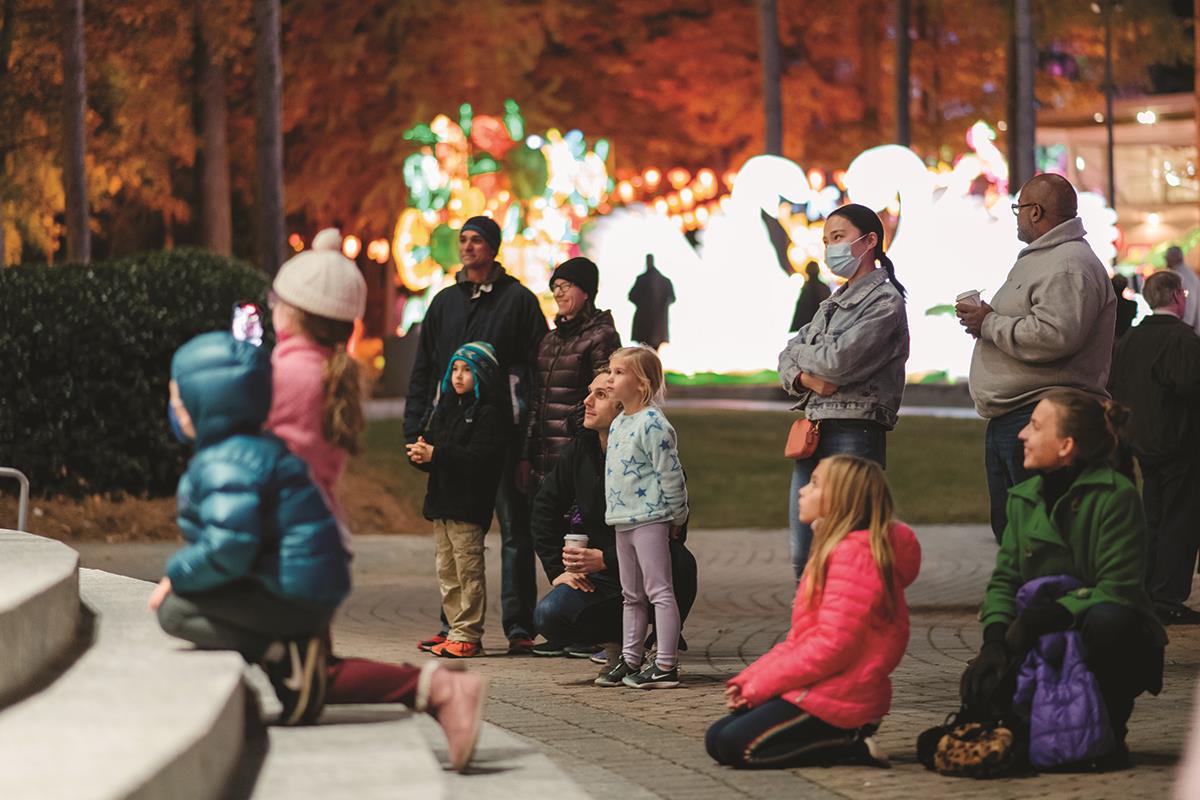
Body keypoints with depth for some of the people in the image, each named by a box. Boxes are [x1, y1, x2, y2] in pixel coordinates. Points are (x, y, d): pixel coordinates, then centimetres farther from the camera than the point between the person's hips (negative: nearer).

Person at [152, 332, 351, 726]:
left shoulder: (225, 466, -18)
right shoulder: (259, 449, 15)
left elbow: (229, 548, -28)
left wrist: (176, 576, -12)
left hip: (293, 598, -10)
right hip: (312, 593, 10)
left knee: (176, 610, -9)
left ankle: (283, 656, -15)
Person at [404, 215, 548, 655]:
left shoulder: (518, 300, 1)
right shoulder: (445, 302, 14)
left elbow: (540, 365, -2)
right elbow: (423, 369, 16)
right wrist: (414, 428, 8)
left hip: (506, 427, -4)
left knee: (514, 528, -1)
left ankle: (519, 627, 1)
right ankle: (455, 625, 11)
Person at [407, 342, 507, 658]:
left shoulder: (487, 415, -8)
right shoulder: (444, 410, 17)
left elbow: (478, 458, -20)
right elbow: (434, 453, 17)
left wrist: (436, 454, -22)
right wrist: (421, 454, -6)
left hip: (468, 506, -8)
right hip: (442, 502, 8)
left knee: (468, 569, -7)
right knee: (446, 570, 11)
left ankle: (468, 635, -5)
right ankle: (455, 629, 17)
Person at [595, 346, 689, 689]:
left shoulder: (653, 424, -15)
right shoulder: (618, 423, 13)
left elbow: (670, 474, -15)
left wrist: (676, 516, -10)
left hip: (650, 519, -10)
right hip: (623, 520, 10)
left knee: (659, 591, -7)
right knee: (631, 596, 16)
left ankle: (666, 666, -8)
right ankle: (630, 660, 24)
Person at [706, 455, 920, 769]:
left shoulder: (853, 554, -16)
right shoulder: (835, 550, 19)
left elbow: (832, 646, -22)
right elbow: (799, 639, 18)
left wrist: (760, 684, -15)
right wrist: (747, 680, 5)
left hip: (837, 698, -11)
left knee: (735, 745, -19)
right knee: (717, 738, 4)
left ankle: (853, 747, -10)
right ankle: (847, 739, 5)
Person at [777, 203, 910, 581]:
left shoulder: (884, 302, -6)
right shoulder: (833, 303, 20)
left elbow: (839, 359, -18)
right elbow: (787, 360, 16)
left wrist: (800, 353, 3)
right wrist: (805, 378, -7)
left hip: (855, 433, -9)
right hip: (813, 433, 9)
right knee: (804, 560, 9)